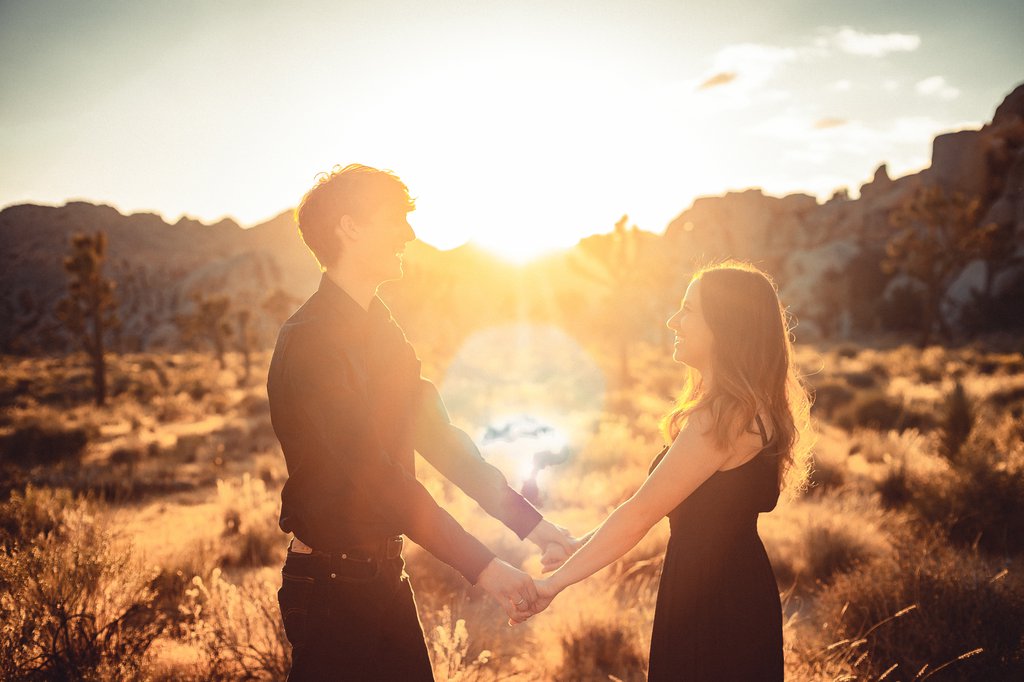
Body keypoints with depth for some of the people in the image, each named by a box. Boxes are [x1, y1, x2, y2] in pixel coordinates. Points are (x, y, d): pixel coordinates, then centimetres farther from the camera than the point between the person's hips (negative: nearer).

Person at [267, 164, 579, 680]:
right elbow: (373, 474, -25)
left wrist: (528, 522, 2)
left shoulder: (383, 333, 10)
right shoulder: (309, 341, -19)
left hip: (383, 574, 8)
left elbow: (438, 437, 9)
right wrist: (481, 566, -25)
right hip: (331, 582, -8)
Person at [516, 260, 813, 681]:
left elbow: (640, 514, -21)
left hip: (716, 605, -9)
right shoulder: (751, 409, 9)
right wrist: (583, 544, 8)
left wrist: (555, 582, -15)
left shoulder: (724, 417, -22)